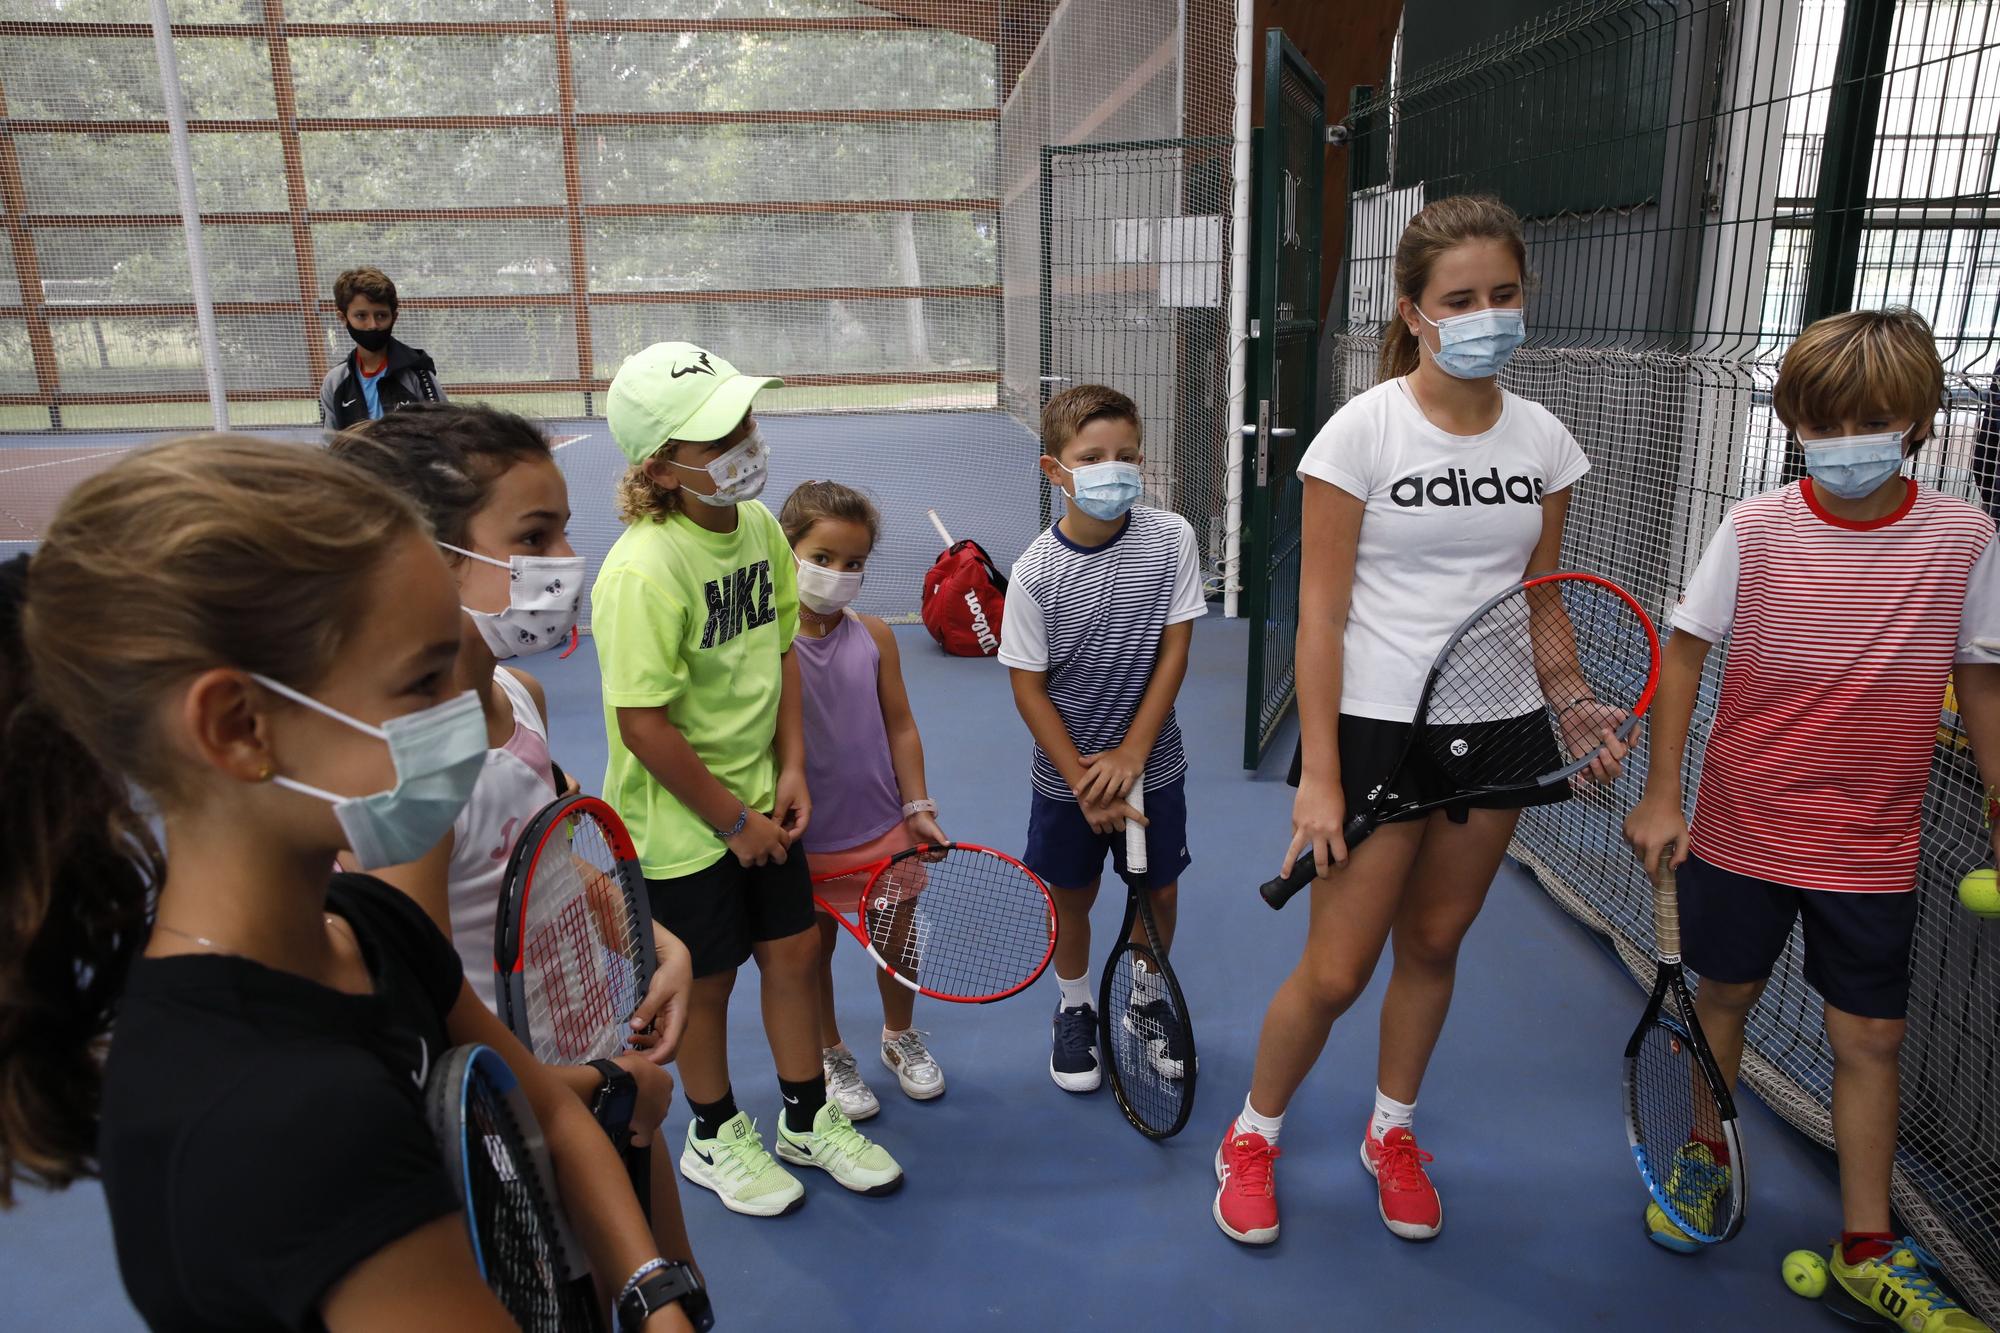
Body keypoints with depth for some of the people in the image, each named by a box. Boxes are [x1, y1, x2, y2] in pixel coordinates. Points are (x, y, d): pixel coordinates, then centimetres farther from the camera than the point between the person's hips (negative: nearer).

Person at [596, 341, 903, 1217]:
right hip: (681, 827, -6)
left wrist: (789, 768, 0)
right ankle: (714, 1138, 39)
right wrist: (733, 820, -15)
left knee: (795, 953, 16)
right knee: (706, 982, 12)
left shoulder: (760, 525, -4)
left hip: (760, 804, 6)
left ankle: (808, 1121, 39)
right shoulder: (643, 571, -27)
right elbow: (645, 726, -25)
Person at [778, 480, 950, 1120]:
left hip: (883, 829, 3)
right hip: (803, 839, -3)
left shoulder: (873, 637, -5)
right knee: (813, 948, 15)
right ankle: (829, 1056, 40)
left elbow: (900, 725, 1)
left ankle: (900, 1037, 45)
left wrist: (918, 807, -1)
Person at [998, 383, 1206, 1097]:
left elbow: (1173, 650, -9)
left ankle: (1148, 1000, 40)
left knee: (1158, 890, 14)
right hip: (1065, 770, -1)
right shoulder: (1036, 570, -16)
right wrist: (1083, 780, -14)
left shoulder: (1171, 538, -12)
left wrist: (1130, 753, -13)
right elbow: (1029, 687, -11)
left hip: (1151, 763, 2)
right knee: (1071, 895, 13)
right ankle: (1074, 1010, 38)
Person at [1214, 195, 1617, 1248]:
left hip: (1496, 727, 5)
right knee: (1334, 972, 0)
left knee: (1434, 942, 16)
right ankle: (1252, 1138, 26)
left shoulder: (1543, 440, 3)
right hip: (1376, 725, -4)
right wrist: (1318, 773, -15)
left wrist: (1572, 706, -1)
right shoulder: (1361, 429, -11)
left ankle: (1391, 1133, 40)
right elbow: (1320, 609, -12)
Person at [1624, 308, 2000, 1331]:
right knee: (1723, 992, 15)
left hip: (1872, 845, 1)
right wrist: (1661, 794, -5)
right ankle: (1706, 1159, 39)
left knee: (1869, 1035, 8)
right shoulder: (1755, 529, -9)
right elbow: (1685, 653, -2)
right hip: (1740, 827, 0)